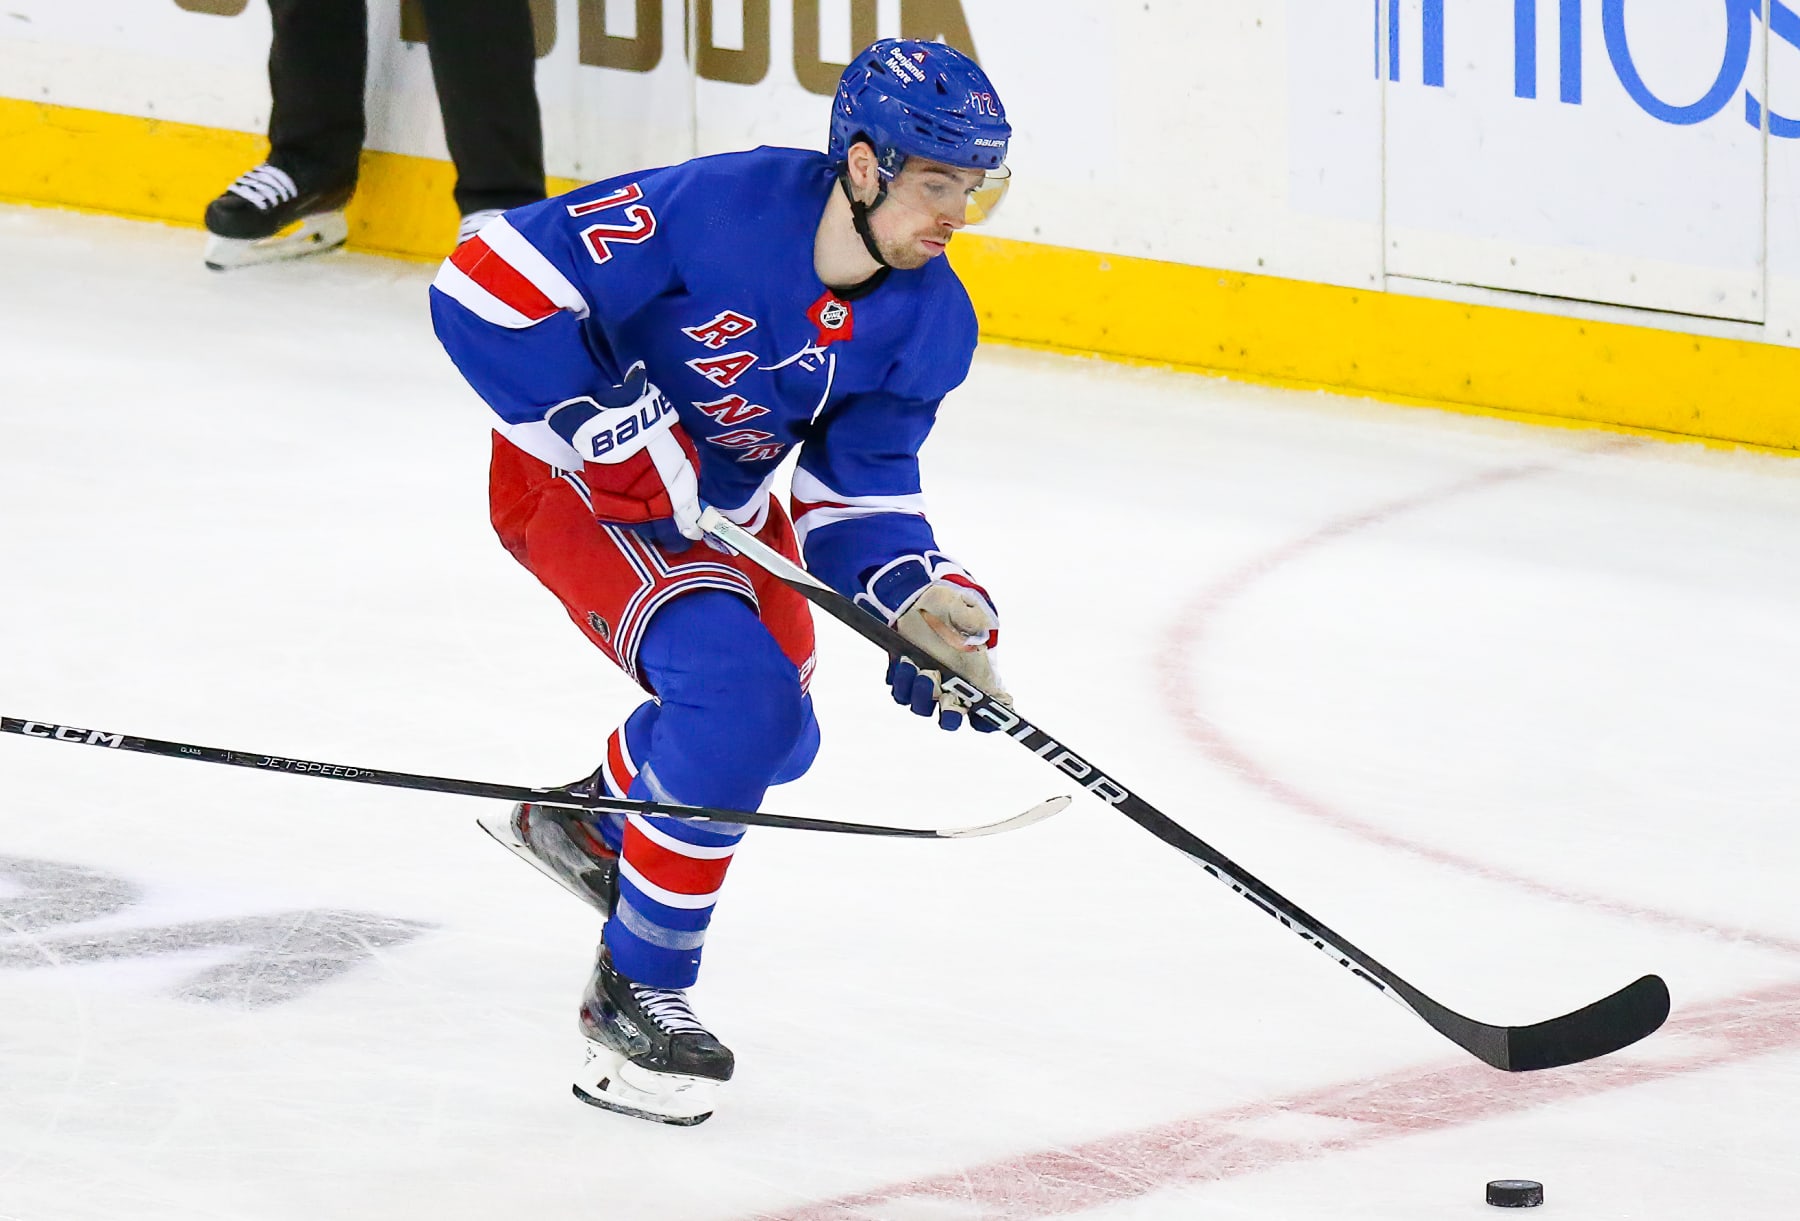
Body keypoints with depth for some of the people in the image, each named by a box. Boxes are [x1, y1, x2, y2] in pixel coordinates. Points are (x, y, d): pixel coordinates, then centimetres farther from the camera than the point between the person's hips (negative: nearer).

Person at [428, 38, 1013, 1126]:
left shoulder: (930, 323, -11)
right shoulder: (719, 207, -33)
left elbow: (857, 487, -4)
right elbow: (490, 287, -31)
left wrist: (920, 597, -23)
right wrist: (610, 429, -32)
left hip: (722, 500, 8)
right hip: (574, 480, -8)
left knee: (774, 738, 17)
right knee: (737, 697, -26)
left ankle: (584, 821, 47)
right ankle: (635, 990, -12)